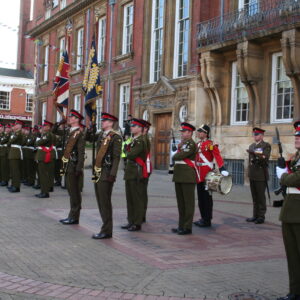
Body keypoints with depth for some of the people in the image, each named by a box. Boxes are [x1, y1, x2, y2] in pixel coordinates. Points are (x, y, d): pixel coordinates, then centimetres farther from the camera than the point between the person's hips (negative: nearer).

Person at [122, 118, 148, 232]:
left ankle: (137, 223, 3)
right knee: (130, 199, 14)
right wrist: (129, 153, 2)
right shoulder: (133, 140, 18)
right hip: (130, 173, 10)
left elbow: (131, 155, -21)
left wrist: (128, 152, -3)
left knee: (137, 199, -3)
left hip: (136, 174, -10)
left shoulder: (140, 141, -13)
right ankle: (131, 221, 22)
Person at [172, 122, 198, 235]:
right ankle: (181, 225, 19)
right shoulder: (182, 144, 19)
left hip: (188, 177, -9)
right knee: (180, 202, 12)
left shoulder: (191, 144, -11)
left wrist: (175, 157, 2)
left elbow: (179, 156, -18)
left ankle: (187, 227, 2)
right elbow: (176, 156, 18)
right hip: (179, 177, 9)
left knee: (188, 202, -2)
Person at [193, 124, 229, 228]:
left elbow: (218, 157, -21)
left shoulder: (210, 144, -10)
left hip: (207, 174, -8)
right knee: (200, 197, 12)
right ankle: (203, 218, 22)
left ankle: (207, 220, 7)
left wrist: (222, 169, -33)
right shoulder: (197, 144, 14)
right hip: (199, 174, 8)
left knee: (207, 197, -1)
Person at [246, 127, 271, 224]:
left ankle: (261, 216, 4)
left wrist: (255, 153, -26)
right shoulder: (251, 146, 17)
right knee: (254, 197, 9)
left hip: (261, 176, -6)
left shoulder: (266, 145, -3)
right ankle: (255, 215, 16)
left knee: (261, 197, -2)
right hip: (252, 175, 6)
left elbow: (265, 158, -16)